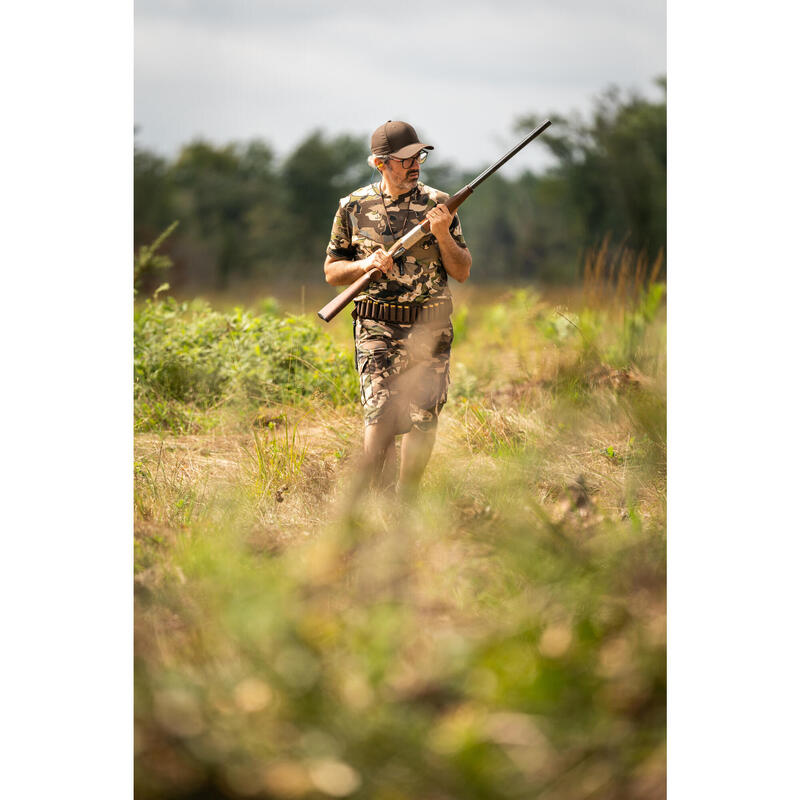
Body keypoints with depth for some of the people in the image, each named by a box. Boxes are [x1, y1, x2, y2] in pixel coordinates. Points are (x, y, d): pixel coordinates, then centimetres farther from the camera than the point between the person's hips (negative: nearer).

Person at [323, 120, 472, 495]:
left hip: (430, 330, 2)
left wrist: (442, 235, -12)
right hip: (378, 329, -2)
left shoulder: (437, 204, 4)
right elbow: (331, 271, 10)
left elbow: (462, 272, 5)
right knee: (380, 418, -15)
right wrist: (366, 264, -9)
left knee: (423, 420, 2)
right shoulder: (354, 207, 3)